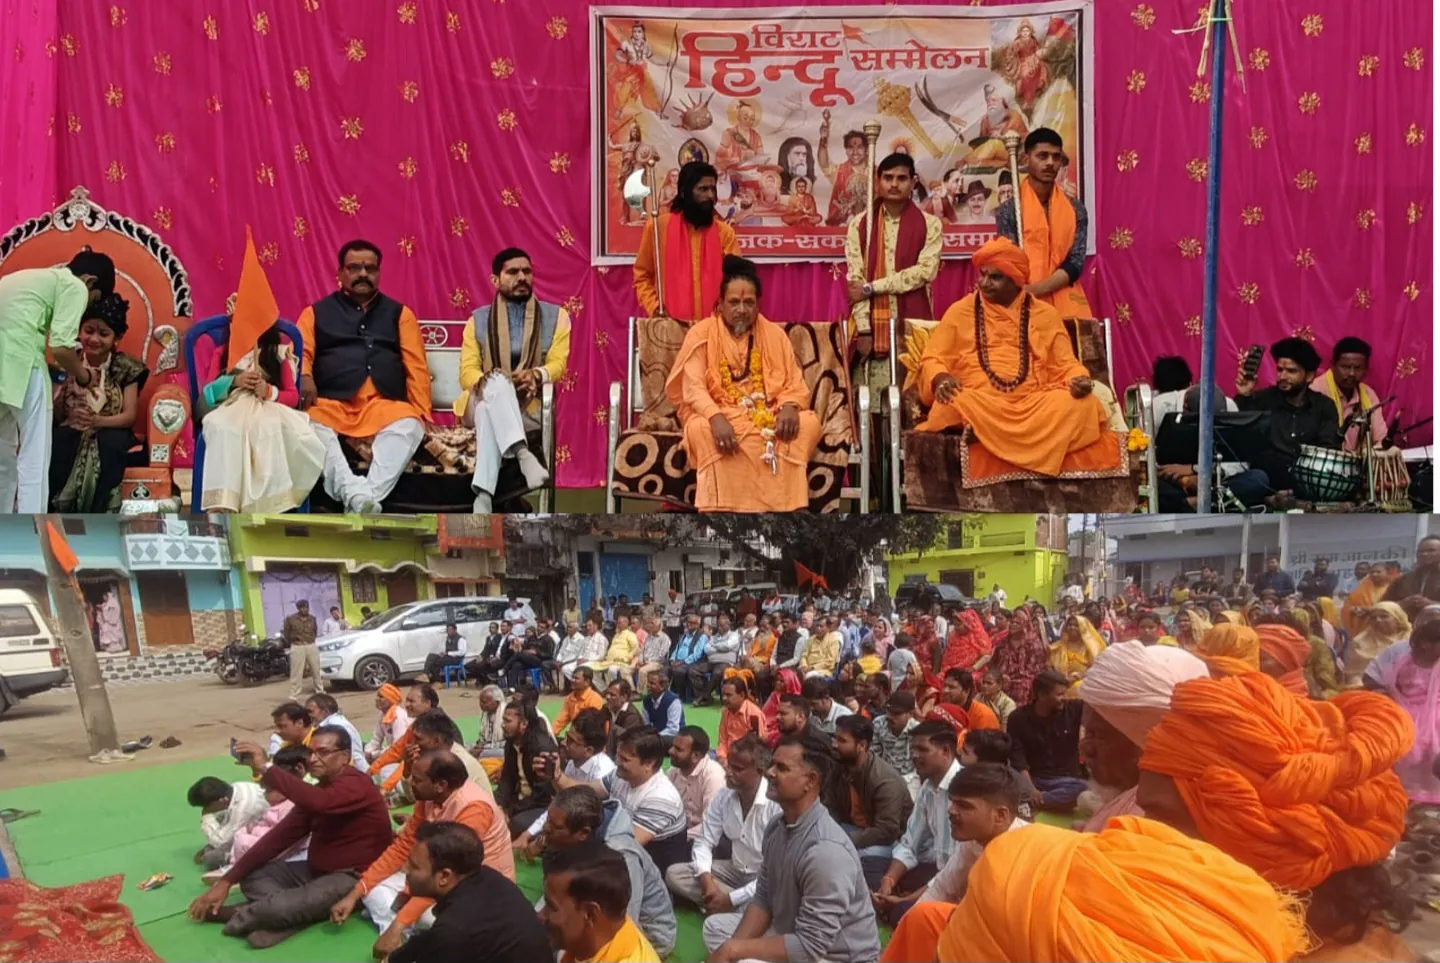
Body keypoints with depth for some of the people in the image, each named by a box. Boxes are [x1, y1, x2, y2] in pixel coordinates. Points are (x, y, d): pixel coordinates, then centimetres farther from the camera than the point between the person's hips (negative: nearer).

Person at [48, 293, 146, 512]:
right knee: (58, 439, -32)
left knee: (112, 442, -35)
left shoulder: (126, 368, -1)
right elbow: (55, 414, -3)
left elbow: (130, 415, -9)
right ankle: (52, 507, -28)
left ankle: (97, 514, -31)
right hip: (72, 430, 1)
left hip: (110, 431, -1)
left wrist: (98, 420, -28)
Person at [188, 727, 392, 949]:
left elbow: (319, 802, -39)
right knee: (251, 876, 1)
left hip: (352, 879, -10)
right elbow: (281, 835, 6)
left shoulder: (356, 784, -18)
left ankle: (245, 915, 1)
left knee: (278, 906, -29)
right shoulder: (318, 789, 11)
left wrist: (266, 768, -34)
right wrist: (226, 880, -1)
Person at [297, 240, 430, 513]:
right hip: (331, 404, 0)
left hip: (384, 405, 0)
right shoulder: (316, 312, 23)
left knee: (409, 426, -34)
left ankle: (371, 494, -47)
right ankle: (354, 493, -49)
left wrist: (422, 413, -5)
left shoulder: (399, 314, 22)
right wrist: (304, 377, -18)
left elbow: (416, 367, 11)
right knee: (310, 426, -34)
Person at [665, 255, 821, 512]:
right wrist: (716, 417, -30)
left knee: (808, 424, -26)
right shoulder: (701, 334, 2)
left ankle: (781, 506, -26)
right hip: (717, 416, -2)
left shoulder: (775, 334, 11)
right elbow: (693, 387, -10)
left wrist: (789, 407, -20)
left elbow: (795, 384, 5)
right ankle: (725, 509, -33)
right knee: (700, 429, -36)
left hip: (768, 416, 3)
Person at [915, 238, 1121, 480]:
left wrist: (1079, 380, -10)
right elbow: (933, 359, 8)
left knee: (1080, 404, -27)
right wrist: (941, 378, -16)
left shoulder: (1044, 314, 17)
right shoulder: (961, 310, 13)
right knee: (954, 405, -36)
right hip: (979, 403, -2)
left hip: (1034, 403, 2)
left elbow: (1065, 364, 14)